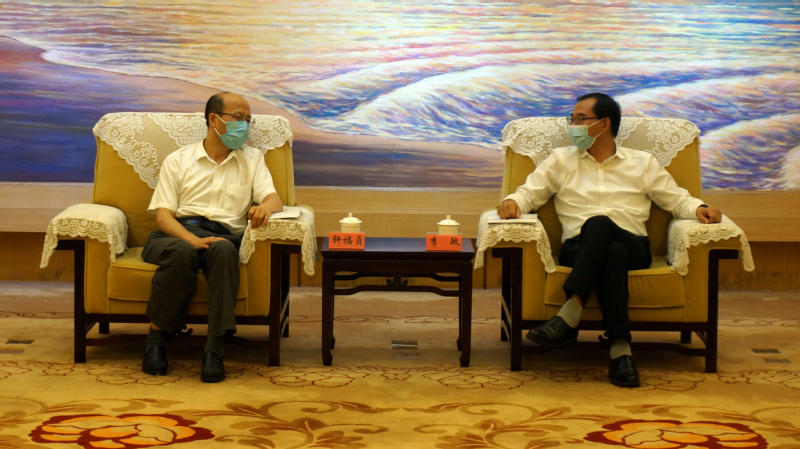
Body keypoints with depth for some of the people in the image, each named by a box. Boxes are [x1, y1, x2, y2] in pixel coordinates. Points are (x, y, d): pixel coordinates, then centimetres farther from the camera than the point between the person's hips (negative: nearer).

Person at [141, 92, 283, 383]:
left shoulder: (252, 158, 22)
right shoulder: (178, 160, 15)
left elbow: (274, 199, 7)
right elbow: (163, 215, 4)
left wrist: (265, 207, -21)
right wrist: (193, 239, -17)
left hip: (224, 236, 1)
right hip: (178, 233, -1)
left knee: (224, 250, -37)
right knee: (182, 252, -38)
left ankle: (214, 350, -38)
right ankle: (156, 338, -23)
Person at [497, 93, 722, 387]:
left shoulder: (643, 163, 21)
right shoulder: (561, 160, 23)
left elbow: (677, 199, 17)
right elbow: (530, 192, 15)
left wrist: (698, 209, -5)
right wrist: (513, 202, -8)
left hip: (633, 248, 0)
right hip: (579, 249, 0)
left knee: (599, 224, -37)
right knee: (614, 254, -38)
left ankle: (570, 316, -47)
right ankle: (620, 349, -46)